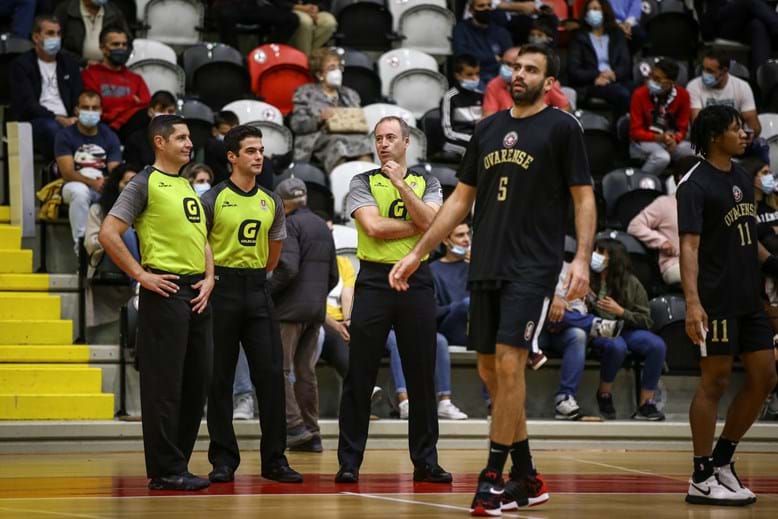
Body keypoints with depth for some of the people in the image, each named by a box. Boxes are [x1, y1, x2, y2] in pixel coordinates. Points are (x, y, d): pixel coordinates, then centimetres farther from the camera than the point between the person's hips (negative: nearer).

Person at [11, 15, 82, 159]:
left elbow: (78, 98, 13)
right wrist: (58, 119, -18)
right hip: (35, 121, -3)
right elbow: (28, 104, -5)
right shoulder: (21, 64, 7)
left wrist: (77, 118, -12)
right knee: (52, 127, -40)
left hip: (67, 121, 3)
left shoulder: (69, 63, 22)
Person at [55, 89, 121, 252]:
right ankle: (80, 242, -27)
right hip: (75, 185, -2)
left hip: (104, 186, 2)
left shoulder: (110, 136, 8)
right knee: (79, 190, -39)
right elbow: (67, 173, -12)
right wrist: (92, 183, -30)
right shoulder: (65, 135, -1)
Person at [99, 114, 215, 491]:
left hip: (196, 292, 8)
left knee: (197, 382, 9)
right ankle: (165, 471, -2)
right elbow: (109, 233, -13)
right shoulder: (145, 184, -5)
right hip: (165, 291, -8)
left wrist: (209, 277, 8)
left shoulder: (188, 187, 18)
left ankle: (177, 465, 16)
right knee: (165, 385, -6)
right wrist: (141, 275, -13)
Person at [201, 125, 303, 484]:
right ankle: (223, 459, 7)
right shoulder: (214, 199, -5)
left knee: (270, 374, 0)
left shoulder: (271, 202, 10)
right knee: (220, 377, 0)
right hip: (223, 290, -4)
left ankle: (274, 459, 5)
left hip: (258, 290, 4)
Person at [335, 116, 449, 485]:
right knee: (359, 377, -2)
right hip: (374, 280, -2)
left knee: (422, 375, 4)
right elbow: (373, 227, -11)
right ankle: (349, 461, 3)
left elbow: (430, 221, -8)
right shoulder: (363, 183, 5)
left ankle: (425, 461, 11)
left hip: (416, 281, 2)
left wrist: (401, 184, -12)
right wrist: (416, 225, -5)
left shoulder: (426, 183, 11)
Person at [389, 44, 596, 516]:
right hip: (487, 266, 6)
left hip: (533, 267, -6)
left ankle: (494, 477, -8)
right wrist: (417, 254, 16)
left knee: (509, 363, -14)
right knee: (491, 371, 7)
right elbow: (461, 200, 19)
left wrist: (582, 259, -17)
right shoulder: (488, 128, 14)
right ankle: (527, 480, 18)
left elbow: (584, 198, -3)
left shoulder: (562, 128, -1)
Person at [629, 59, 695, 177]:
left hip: (671, 141, 3)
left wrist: (674, 140, -22)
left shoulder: (682, 95, -7)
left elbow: (682, 128, 2)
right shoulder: (640, 94, -14)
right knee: (662, 157, -37)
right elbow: (635, 132, -11)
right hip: (644, 142, -3)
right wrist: (659, 138, -27)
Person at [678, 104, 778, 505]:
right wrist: (692, 302, -29)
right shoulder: (696, 185, -11)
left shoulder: (742, 179, 14)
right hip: (716, 300, -8)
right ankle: (702, 480, 2)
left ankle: (722, 461, 19)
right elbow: (689, 246, -19)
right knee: (715, 382, -4)